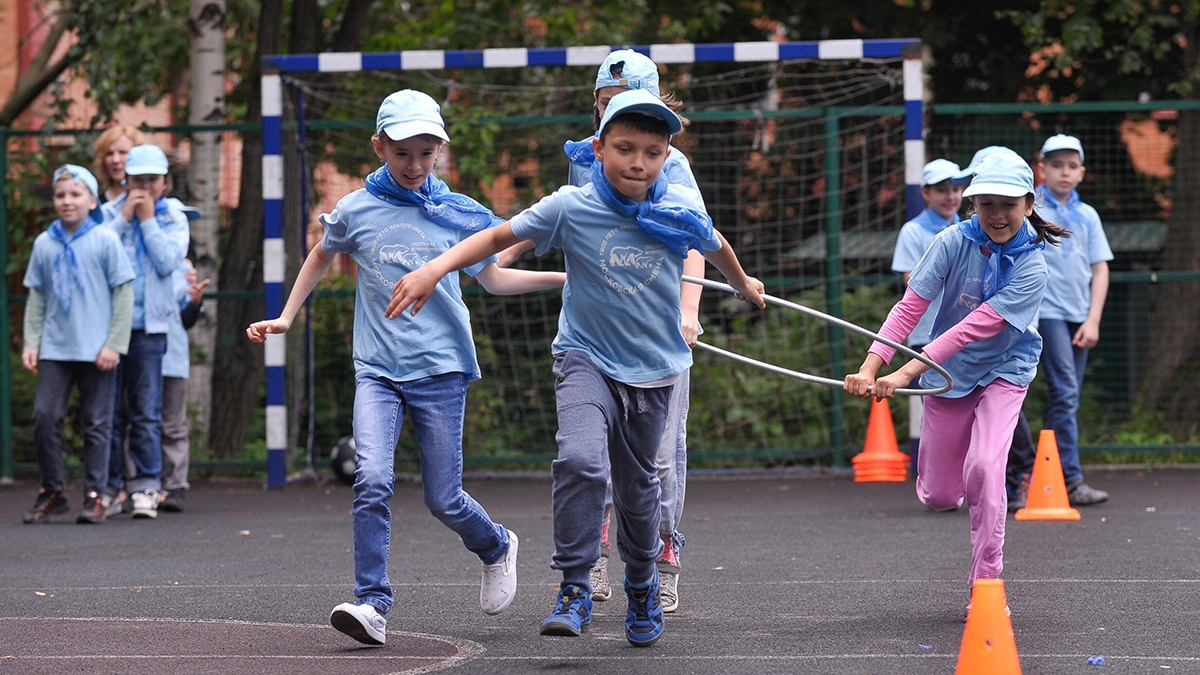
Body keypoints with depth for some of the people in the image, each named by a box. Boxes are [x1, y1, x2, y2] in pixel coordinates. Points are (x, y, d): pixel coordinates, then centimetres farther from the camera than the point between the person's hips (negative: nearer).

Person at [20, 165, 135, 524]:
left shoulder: (105, 240, -2)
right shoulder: (44, 243, 7)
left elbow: (123, 294, -1)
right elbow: (36, 297, 13)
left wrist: (114, 344, -7)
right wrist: (31, 342, 5)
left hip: (96, 351, -3)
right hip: (55, 348, 3)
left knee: (96, 423, 2)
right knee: (45, 417, -5)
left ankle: (94, 495, 10)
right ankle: (52, 492, 8)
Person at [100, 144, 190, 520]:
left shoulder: (173, 218, 10)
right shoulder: (109, 213, 10)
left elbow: (168, 262, -5)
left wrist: (148, 219, -4)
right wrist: (125, 217, -7)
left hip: (149, 324, 0)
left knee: (146, 411, -3)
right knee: (109, 410, 1)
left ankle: (145, 487, -1)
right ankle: (110, 487, 6)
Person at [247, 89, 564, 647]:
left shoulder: (458, 213, 3)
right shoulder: (355, 211, 2)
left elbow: (492, 279, 17)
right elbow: (322, 256, 24)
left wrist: (566, 277, 9)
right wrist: (285, 318, 21)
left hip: (440, 369, 0)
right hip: (377, 370, 0)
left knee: (443, 499, 2)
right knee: (372, 480, -20)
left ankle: (495, 547, 34)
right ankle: (371, 603, -16)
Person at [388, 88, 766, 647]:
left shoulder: (682, 209, -6)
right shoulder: (570, 208, -12)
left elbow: (715, 246, 15)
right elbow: (499, 236, -8)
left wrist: (744, 285, 35)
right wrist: (435, 268, -21)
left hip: (653, 368, 2)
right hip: (586, 357, -2)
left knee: (638, 486, 13)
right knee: (580, 459, -26)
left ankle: (642, 588, 38)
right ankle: (575, 590, -17)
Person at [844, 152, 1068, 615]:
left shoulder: (1031, 268, -22)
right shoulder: (954, 242, -16)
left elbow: (974, 328, -29)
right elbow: (911, 306, -20)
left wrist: (907, 373, -36)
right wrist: (871, 367, -33)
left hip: (1003, 372, -2)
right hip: (948, 372, 2)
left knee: (984, 468, -25)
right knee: (938, 497, 4)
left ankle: (986, 585, -13)